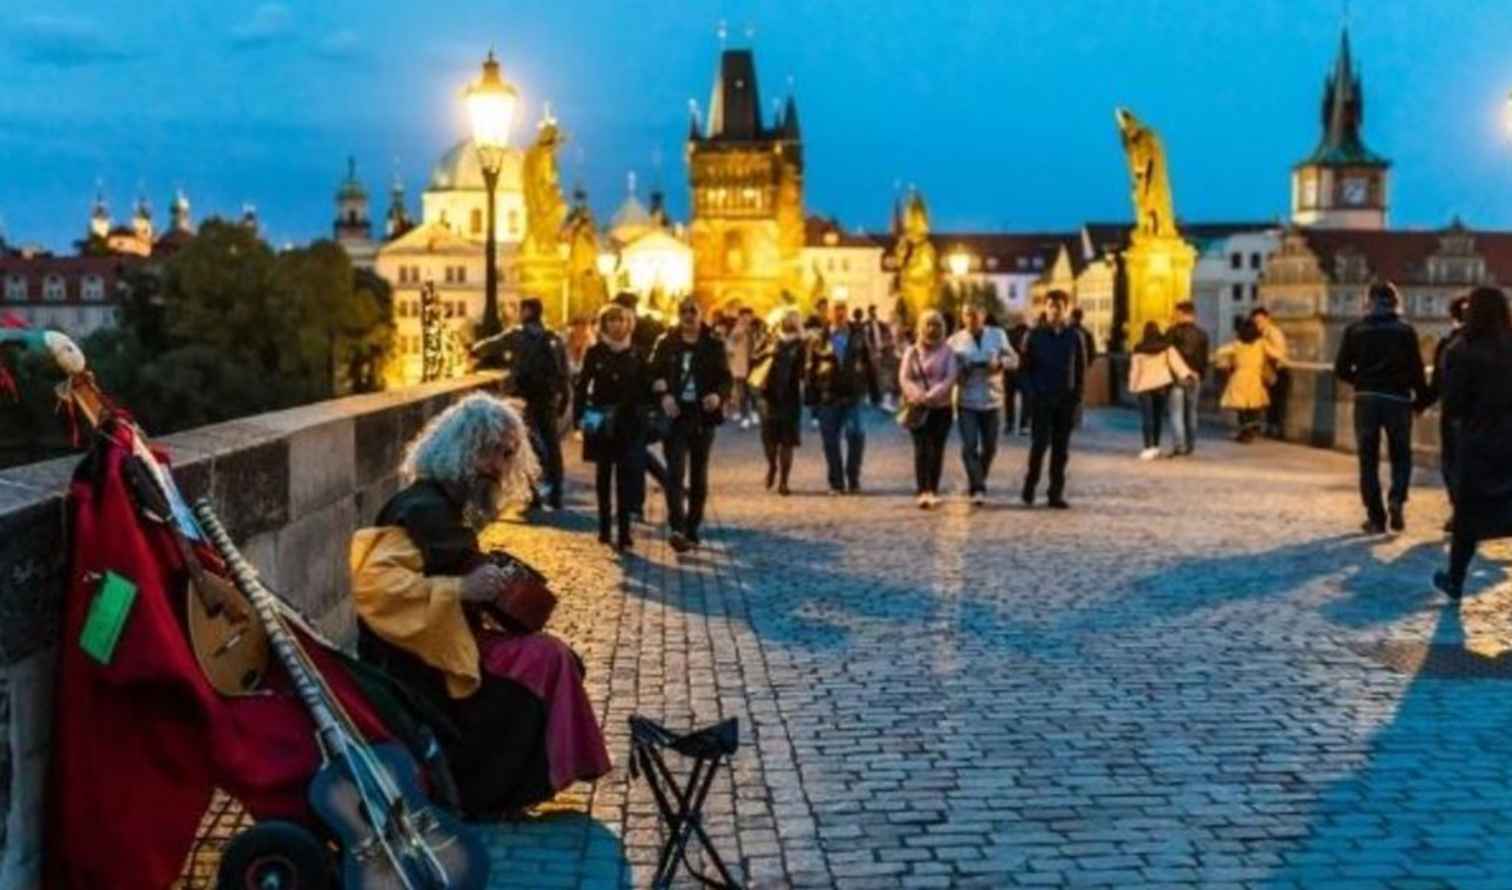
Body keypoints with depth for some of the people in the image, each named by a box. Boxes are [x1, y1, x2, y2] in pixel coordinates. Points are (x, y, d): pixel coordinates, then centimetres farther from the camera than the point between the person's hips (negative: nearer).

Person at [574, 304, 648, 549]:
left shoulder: (636, 354, 2)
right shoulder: (594, 353, 1)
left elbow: (645, 388, 6)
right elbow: (582, 386, 1)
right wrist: (580, 414, -6)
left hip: (629, 423, -1)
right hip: (601, 423, 1)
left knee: (626, 476, -4)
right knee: (603, 474, 10)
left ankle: (624, 531, -4)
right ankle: (604, 526, 19)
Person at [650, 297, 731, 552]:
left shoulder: (713, 345, 3)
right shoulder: (666, 344, 3)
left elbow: (725, 378, 2)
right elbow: (654, 376, 1)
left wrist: (718, 395, -20)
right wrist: (663, 395, -18)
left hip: (703, 417, 1)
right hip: (675, 416, -1)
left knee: (699, 474, 9)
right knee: (675, 471, -13)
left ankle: (692, 529, 20)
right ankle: (677, 528, -20)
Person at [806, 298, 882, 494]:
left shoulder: (858, 336, 7)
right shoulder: (820, 339, 4)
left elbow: (870, 364, 9)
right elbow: (812, 370, 4)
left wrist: (875, 391, 6)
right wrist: (812, 398, 0)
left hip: (853, 396, 0)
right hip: (828, 397, 0)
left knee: (855, 434, -12)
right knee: (830, 441, 3)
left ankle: (853, 478, 4)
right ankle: (836, 483, 13)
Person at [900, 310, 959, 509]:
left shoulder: (947, 351, 3)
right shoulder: (912, 352, 7)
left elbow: (951, 378, -8)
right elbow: (904, 378, -1)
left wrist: (932, 394, -22)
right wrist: (918, 394, -20)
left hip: (941, 407, 0)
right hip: (918, 408, 0)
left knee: (937, 450, 3)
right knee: (921, 449, -11)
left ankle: (933, 491, 13)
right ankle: (923, 492, -18)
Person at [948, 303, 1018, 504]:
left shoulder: (997, 335, 6)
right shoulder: (955, 340, 2)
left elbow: (1014, 359, 6)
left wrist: (1000, 362, -15)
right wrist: (961, 369, -16)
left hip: (992, 401, 2)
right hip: (966, 402, -2)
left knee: (989, 447, 9)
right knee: (969, 446, -13)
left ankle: (976, 483, 29)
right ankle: (978, 489, -12)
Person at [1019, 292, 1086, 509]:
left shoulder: (1075, 337, 5)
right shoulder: (1035, 336, 1)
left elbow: (1081, 369, 8)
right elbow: (1025, 367, 2)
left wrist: (1077, 396, -1)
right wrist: (1031, 392, -8)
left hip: (1066, 400, 2)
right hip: (1041, 399, -2)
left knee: (1061, 449, 4)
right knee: (1039, 444, -9)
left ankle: (1056, 493, 9)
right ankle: (1030, 486, 8)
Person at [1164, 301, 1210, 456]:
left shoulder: (1172, 332, -7)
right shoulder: (1201, 334, 5)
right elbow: (1204, 358, 7)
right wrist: (1202, 375, 16)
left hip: (1177, 376, -4)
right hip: (1194, 377, 4)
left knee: (1177, 413, -4)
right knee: (1191, 412, 13)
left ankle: (1178, 445, -13)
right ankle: (1190, 446, 17)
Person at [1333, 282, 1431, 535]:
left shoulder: (1355, 330, 2)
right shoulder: (1405, 331, -3)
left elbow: (1341, 369, 0)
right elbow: (1417, 369, -6)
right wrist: (1422, 398, 8)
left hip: (1366, 399, 1)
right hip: (1397, 399, -1)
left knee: (1368, 460, 8)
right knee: (1401, 456, 12)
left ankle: (1376, 517, 6)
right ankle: (1396, 499, -13)